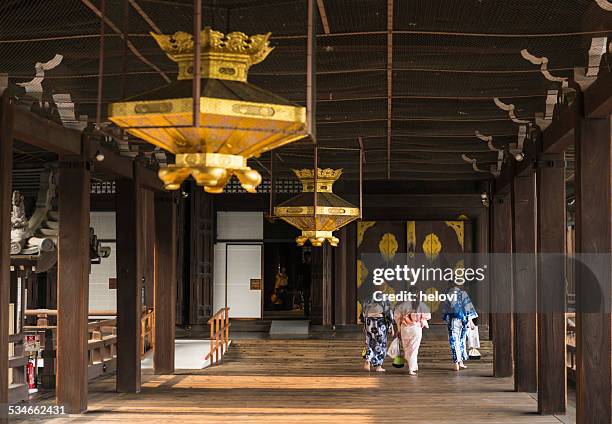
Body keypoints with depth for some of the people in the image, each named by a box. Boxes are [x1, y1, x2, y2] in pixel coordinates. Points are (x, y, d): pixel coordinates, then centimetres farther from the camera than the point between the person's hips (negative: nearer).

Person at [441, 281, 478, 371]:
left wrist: (446, 319, 16)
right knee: (461, 340, 13)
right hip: (461, 319, -1)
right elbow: (468, 307, -7)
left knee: (454, 341, 2)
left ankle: (456, 363, -2)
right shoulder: (462, 293, -7)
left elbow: (445, 308, 7)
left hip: (451, 321, 1)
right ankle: (461, 362, 16)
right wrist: (470, 321, -2)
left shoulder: (448, 293, 1)